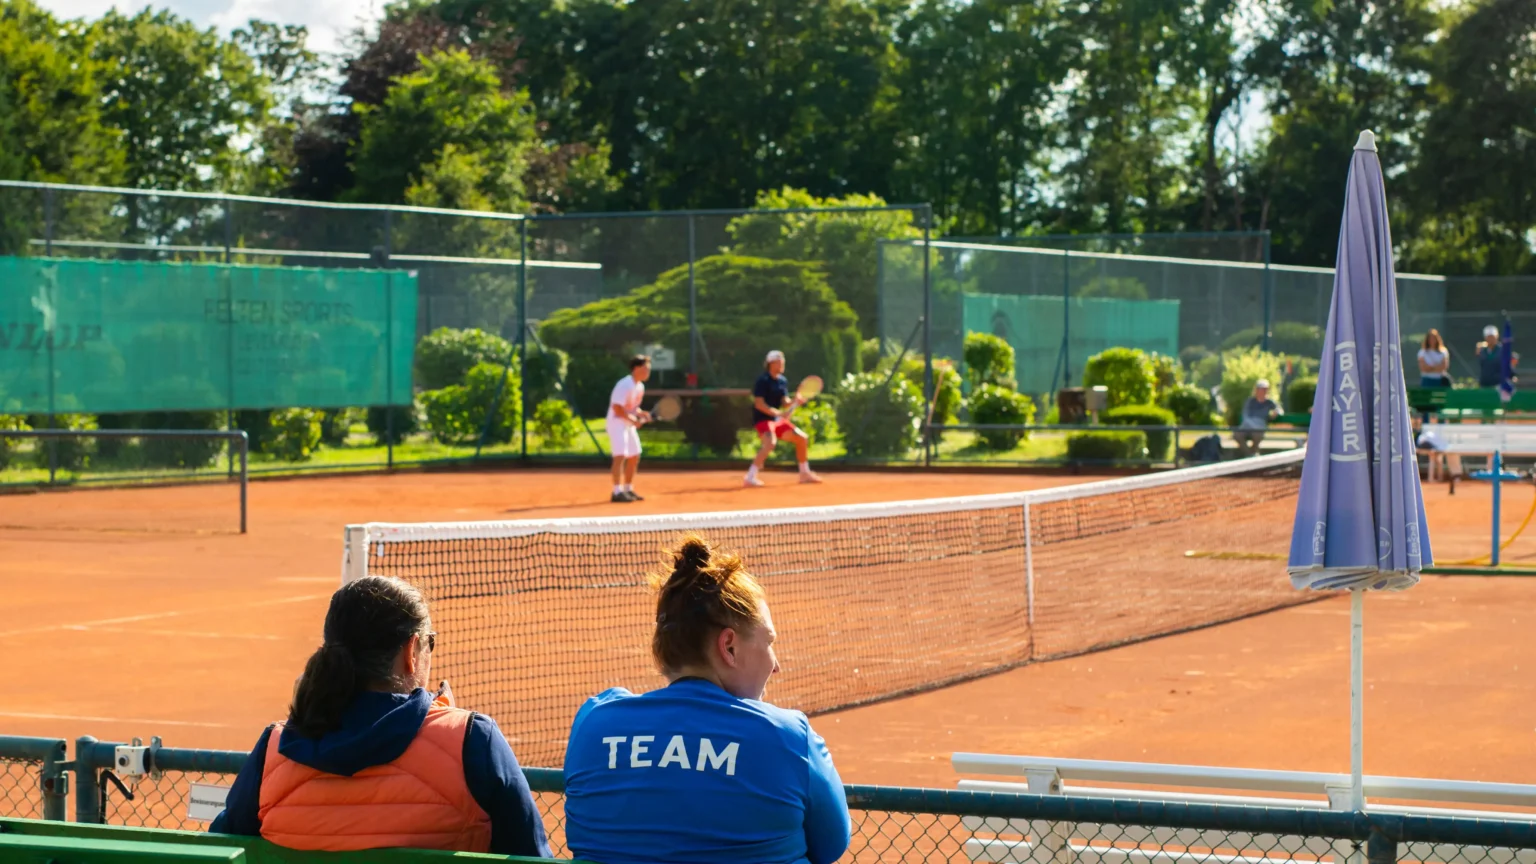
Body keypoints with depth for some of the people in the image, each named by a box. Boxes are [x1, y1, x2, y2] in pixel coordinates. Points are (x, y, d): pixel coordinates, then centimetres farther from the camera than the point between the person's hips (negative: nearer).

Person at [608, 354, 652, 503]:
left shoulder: (640, 387, 7)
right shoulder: (624, 385, -21)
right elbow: (617, 408, -25)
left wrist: (641, 413, -2)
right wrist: (634, 420, -26)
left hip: (629, 425, 10)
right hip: (617, 423, -10)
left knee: (634, 456, 13)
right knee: (620, 456, -19)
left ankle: (628, 490, 24)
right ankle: (617, 492, -22)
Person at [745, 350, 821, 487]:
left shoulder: (783, 381, 10)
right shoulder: (763, 381, -14)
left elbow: (785, 403, 8)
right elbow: (759, 404, -20)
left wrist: (795, 401, -14)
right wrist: (777, 412, -30)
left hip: (777, 419, 9)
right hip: (763, 419, -9)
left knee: (802, 439, 11)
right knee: (770, 442, -34)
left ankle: (805, 474, 27)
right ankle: (750, 477, -34)